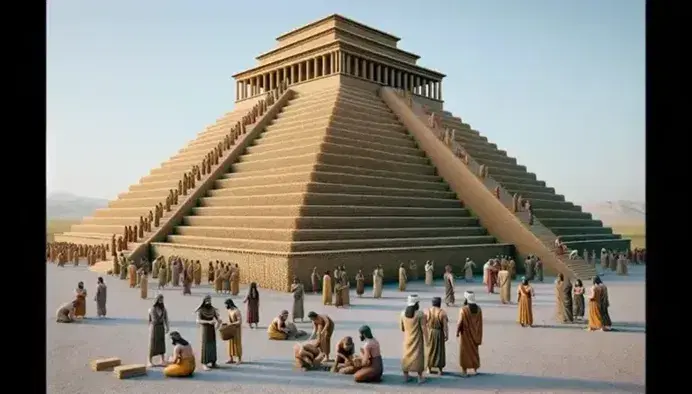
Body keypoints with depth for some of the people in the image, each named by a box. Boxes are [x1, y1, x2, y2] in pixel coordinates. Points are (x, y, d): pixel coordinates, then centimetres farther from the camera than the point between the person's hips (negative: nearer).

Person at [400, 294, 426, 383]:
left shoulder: (403, 313, -2)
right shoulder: (420, 314, -17)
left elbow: (401, 327, 5)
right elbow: (423, 328, -15)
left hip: (407, 338, 4)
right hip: (417, 338, -4)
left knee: (406, 355, 14)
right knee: (418, 356, 4)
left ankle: (405, 376, 20)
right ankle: (420, 377, 9)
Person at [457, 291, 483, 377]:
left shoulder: (463, 309, -21)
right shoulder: (478, 309, -6)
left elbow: (460, 322, -17)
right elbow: (480, 323, 1)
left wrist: (457, 332, -2)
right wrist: (478, 335, 12)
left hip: (465, 334, -4)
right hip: (475, 334, 4)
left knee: (465, 351, 8)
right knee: (474, 350, 19)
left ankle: (464, 370, 13)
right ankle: (475, 369, 26)